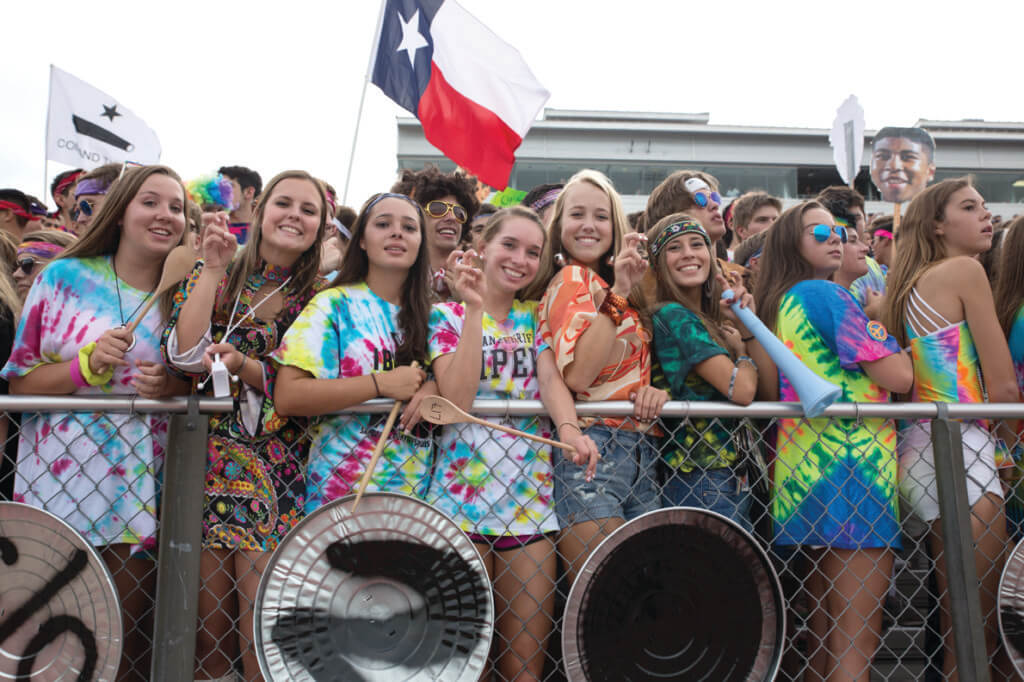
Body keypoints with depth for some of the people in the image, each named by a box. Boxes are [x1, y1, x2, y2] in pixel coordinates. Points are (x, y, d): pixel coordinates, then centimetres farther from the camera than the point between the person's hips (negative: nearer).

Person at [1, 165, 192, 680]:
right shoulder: (65, 277, -1)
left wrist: (175, 385, -11)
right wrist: (86, 365, -17)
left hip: (140, 489, 1)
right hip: (58, 482, -1)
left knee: (127, 634, 9)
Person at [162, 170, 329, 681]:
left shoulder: (320, 297, 7)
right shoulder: (209, 274, 8)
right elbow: (184, 356, -7)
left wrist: (244, 364, -14)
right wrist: (213, 268, -9)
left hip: (281, 463, 0)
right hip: (208, 453, 1)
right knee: (209, 618, 1)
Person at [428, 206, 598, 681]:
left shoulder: (534, 318, 13)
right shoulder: (448, 315, 2)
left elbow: (551, 381, -5)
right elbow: (457, 400, -14)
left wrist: (569, 428, -26)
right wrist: (475, 308, -16)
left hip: (531, 497, 3)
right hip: (463, 495, -3)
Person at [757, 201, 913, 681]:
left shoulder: (779, 304, 16)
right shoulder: (827, 295, -9)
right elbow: (897, 376, -13)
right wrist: (880, 322, 4)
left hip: (803, 470, 9)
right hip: (851, 465, -9)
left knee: (823, 632, 17)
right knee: (857, 641, -3)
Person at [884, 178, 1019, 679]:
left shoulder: (911, 282, 18)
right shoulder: (965, 270, -5)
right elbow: (1003, 387, -9)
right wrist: (1008, 438, 7)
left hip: (919, 445, 9)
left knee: (957, 624, 14)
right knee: (980, 628, -5)